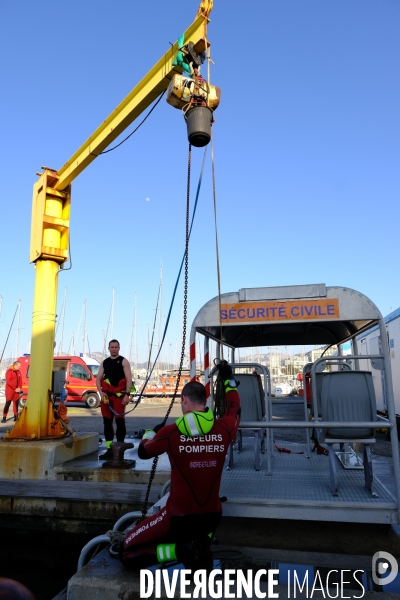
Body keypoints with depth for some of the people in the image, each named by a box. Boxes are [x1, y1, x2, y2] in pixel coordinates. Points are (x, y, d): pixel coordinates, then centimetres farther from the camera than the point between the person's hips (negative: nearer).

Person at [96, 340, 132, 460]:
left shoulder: (123, 361, 0)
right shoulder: (104, 362, 15)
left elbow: (129, 379, -8)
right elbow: (98, 378, 11)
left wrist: (127, 394, -17)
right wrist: (101, 392, -6)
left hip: (119, 395, -5)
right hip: (106, 395, 5)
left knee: (120, 421, -6)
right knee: (107, 422, 9)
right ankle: (109, 449, 17)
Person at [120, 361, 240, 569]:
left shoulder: (170, 432, -16)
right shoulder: (224, 429, -9)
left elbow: (143, 452, 5)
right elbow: (234, 409, 16)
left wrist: (152, 432, 25)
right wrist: (229, 380, 28)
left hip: (180, 518, -4)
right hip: (212, 517, 4)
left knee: (127, 552, 14)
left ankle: (179, 550, -6)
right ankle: (201, 544, 9)